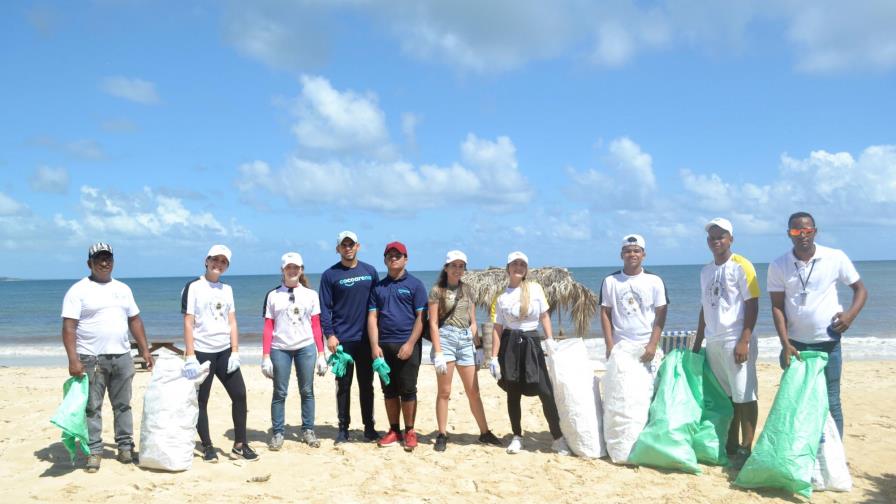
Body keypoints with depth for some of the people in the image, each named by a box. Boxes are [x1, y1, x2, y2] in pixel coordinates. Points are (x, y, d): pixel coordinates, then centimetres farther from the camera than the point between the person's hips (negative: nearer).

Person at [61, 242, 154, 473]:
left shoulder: (123, 289, 12)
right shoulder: (78, 290, -4)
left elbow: (135, 320, 16)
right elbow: (69, 327, -10)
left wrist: (145, 350, 9)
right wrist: (73, 359, -19)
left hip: (122, 357, 5)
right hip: (91, 358, -5)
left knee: (123, 405, 10)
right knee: (92, 407, 1)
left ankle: (125, 446, 19)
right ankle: (94, 451, 8)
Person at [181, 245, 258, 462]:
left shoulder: (227, 289, 13)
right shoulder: (193, 287, -3)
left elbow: (232, 322, 10)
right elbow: (188, 323, -8)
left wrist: (235, 352, 1)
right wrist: (190, 356, -15)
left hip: (225, 351, 5)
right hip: (202, 352, -5)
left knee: (239, 394, 1)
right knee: (201, 401, 2)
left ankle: (239, 446, 9)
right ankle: (207, 447, 14)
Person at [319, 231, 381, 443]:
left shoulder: (370, 272, 7)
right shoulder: (330, 275, 0)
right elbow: (324, 308, -1)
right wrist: (329, 334, -10)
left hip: (366, 338, 2)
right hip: (342, 339, -2)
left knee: (366, 384, 8)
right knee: (343, 385, 5)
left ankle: (369, 427, 17)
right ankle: (343, 428, 14)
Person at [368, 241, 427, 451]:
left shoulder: (415, 284, 1)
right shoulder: (378, 287, 12)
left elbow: (421, 317, -5)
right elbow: (372, 317, 7)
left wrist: (410, 344, -13)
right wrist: (374, 346, -5)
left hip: (407, 345, -4)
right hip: (384, 345, 4)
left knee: (407, 390, 0)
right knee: (389, 390, 9)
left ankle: (409, 432, 10)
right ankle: (394, 430, 19)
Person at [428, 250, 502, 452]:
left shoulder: (467, 291, 14)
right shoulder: (437, 290, 0)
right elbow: (433, 324, -5)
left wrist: (477, 345, 8)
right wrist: (438, 352, -12)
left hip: (466, 340, 4)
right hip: (445, 338, -4)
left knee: (473, 391, 7)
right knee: (444, 392, -1)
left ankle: (485, 433, 16)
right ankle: (442, 435, 7)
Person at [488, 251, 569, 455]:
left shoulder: (535, 289, 2)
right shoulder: (502, 297, 2)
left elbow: (545, 316, 6)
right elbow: (497, 329, 2)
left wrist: (550, 341, -6)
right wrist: (494, 357, -3)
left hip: (531, 342, -1)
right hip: (510, 344, 1)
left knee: (546, 392, -6)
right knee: (513, 394, 7)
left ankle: (558, 438, 4)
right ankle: (517, 437, 20)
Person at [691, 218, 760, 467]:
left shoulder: (741, 266, -4)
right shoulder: (705, 271, 15)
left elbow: (752, 305, -8)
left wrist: (744, 341, -15)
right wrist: (697, 344, 18)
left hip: (735, 341, -6)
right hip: (713, 342, 6)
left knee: (744, 395, -4)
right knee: (725, 396, 10)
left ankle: (745, 449, 1)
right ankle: (731, 445, 17)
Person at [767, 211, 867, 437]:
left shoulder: (836, 258, -4)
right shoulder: (778, 266, -3)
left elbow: (860, 289, 6)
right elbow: (777, 307, -3)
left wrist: (851, 313, -13)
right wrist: (785, 344, -11)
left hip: (828, 343, -1)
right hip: (795, 344, 1)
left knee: (830, 402, 6)